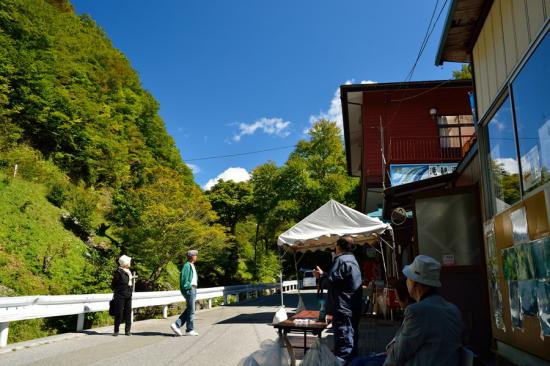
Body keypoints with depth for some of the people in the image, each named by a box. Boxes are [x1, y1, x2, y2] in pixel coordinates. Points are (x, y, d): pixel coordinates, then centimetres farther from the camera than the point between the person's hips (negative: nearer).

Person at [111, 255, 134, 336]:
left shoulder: (129, 271, 11)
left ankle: (127, 330, 14)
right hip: (120, 296, -7)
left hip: (128, 296, 7)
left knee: (128, 313, 7)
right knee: (119, 313, -1)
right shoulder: (118, 272, -11)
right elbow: (113, 284, -7)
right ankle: (116, 331, 10)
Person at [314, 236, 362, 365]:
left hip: (343, 310, -10)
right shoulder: (352, 260, 17)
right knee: (351, 342, 19)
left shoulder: (341, 260, -15)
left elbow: (330, 282, -17)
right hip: (353, 310, 10)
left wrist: (321, 276, 2)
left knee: (343, 348, -7)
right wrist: (323, 275, 20)